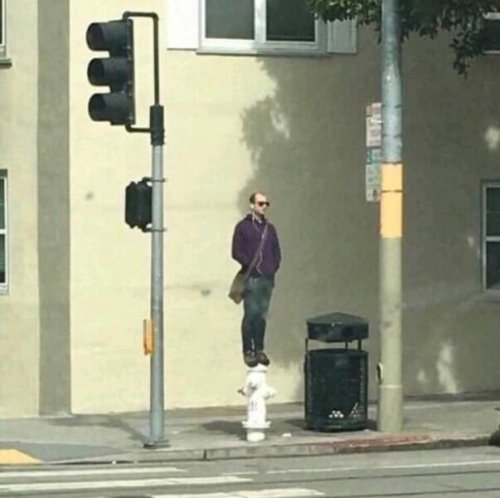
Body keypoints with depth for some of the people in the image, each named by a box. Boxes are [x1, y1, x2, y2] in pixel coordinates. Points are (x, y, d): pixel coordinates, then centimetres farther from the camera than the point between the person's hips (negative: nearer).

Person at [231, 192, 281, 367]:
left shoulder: (270, 228, 17)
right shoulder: (243, 227, 1)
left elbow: (277, 251, 21)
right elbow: (236, 252, -4)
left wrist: (274, 266, 6)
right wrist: (249, 264, -14)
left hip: (267, 278, 5)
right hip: (251, 278, -5)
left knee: (262, 315, 7)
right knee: (251, 313, -7)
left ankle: (259, 349, 12)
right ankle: (248, 351, -2)